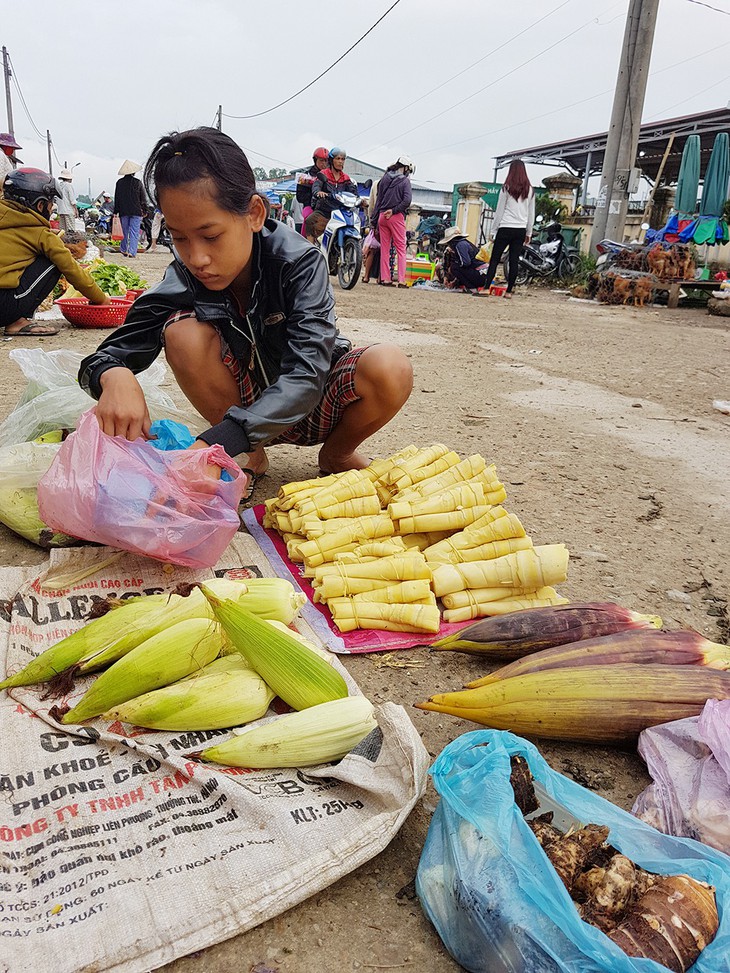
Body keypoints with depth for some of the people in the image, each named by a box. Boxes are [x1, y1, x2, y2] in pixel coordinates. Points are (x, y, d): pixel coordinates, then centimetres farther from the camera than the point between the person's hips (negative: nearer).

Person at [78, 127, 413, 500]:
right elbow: (105, 356, -14)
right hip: (246, 405, 2)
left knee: (390, 370, -33)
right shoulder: (184, 279, -15)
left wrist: (213, 445, -51)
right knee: (183, 330, -24)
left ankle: (338, 454, 1)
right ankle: (251, 457, -5)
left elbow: (305, 376, -37)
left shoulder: (300, 263, -25)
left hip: (313, 403, -2)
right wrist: (114, 376, -42)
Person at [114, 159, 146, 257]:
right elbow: (143, 198, -2)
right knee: (134, 232, -2)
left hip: (123, 211, 3)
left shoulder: (119, 182, 2)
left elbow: (116, 199, 6)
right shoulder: (138, 183, -5)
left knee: (124, 231, 15)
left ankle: (124, 250, 22)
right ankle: (132, 252, -11)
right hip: (136, 211, -2)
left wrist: (116, 212, 12)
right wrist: (144, 210, 9)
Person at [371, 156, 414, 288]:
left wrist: (374, 220, 14)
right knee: (401, 248, 0)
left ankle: (385, 278, 7)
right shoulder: (405, 181, -3)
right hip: (396, 217, -5)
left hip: (382, 216, 5)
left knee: (384, 248, 9)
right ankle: (401, 280, -7)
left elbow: (378, 199, 12)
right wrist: (393, 210, -7)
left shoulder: (385, 178, 11)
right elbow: (407, 200, -16)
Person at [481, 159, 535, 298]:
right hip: (521, 230, 3)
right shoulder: (529, 190, 7)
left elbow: (499, 211, -2)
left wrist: (493, 230, 4)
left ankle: (486, 287, -7)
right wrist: (529, 233, 20)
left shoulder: (507, 188, -3)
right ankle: (509, 291, 5)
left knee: (494, 259, 0)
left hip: (505, 228, -3)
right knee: (514, 261, 4)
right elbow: (531, 214, 12)